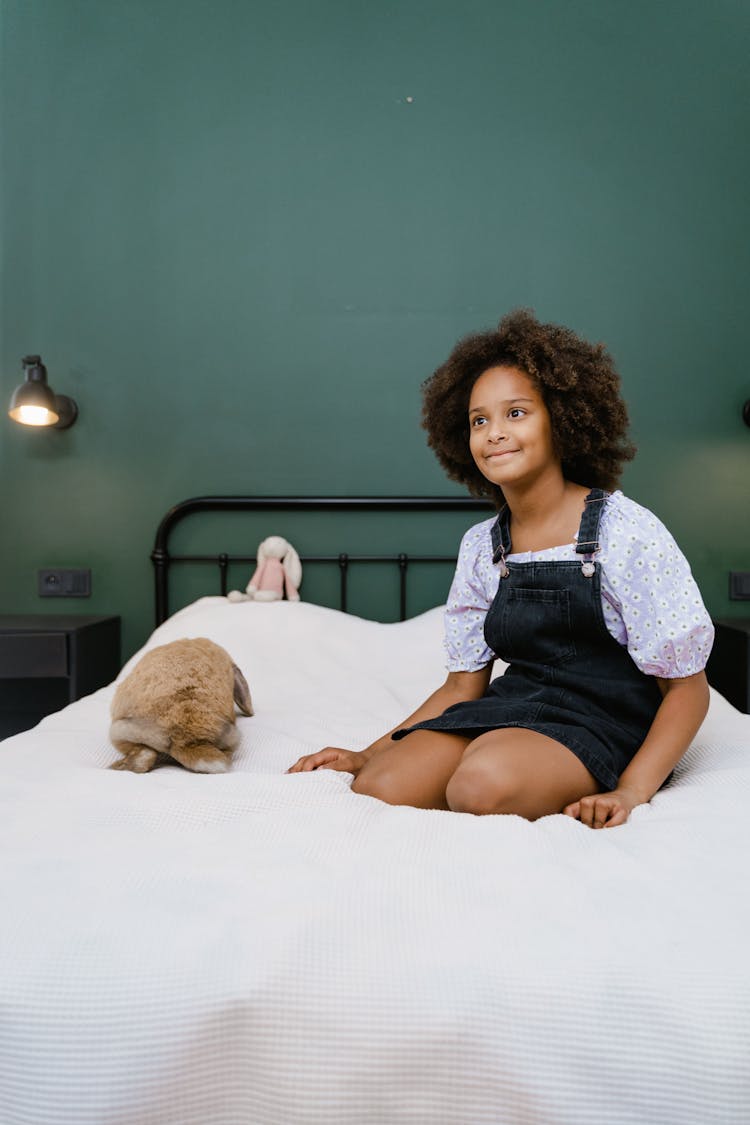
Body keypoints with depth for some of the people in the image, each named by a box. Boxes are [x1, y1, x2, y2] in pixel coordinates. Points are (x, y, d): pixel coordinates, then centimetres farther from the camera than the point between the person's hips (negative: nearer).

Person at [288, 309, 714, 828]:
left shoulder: (628, 532, -10)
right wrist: (368, 754, 1)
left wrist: (627, 793, -20)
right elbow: (463, 686, 11)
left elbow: (687, 687, -6)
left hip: (604, 721, -3)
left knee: (486, 779, -35)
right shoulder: (480, 547, 7)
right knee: (374, 789, -22)